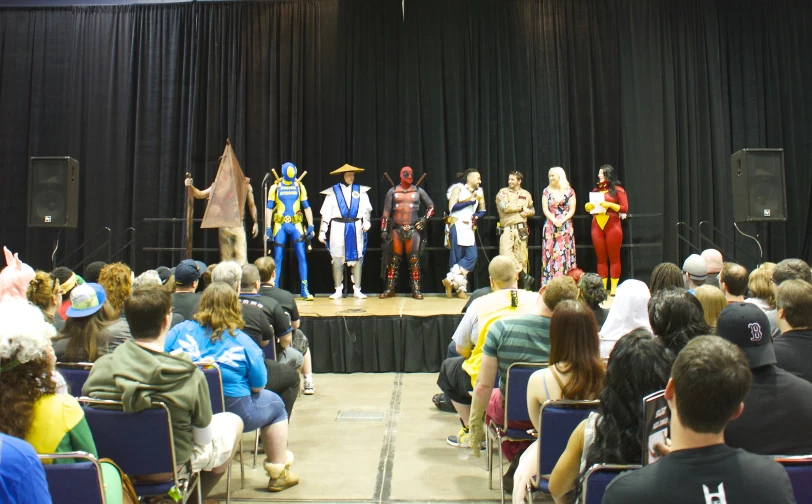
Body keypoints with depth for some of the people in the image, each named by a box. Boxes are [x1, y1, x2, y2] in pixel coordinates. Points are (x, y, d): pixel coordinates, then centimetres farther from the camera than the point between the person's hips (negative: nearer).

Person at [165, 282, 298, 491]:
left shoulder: (180, 330, -4)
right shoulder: (242, 341, -10)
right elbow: (258, 386, -6)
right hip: (233, 411, -4)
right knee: (275, 405, 22)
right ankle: (278, 473, 28)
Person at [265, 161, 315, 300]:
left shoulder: (300, 187, 7)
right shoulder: (275, 187, 3)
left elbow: (306, 207, 8)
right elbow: (269, 208, 2)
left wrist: (311, 226, 1)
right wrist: (268, 228, -3)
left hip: (296, 225, 1)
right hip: (280, 225, 0)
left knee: (302, 257, -5)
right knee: (278, 259, 2)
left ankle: (305, 290, -1)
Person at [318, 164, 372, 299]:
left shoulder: (360, 191, 9)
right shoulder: (333, 191, 4)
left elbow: (366, 208, 2)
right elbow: (326, 213, 2)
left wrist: (366, 221, -16)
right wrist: (322, 231, -4)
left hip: (356, 228, 1)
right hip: (338, 228, -1)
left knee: (357, 258, 2)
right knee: (337, 258, 0)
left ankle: (357, 290, 8)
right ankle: (338, 290, 9)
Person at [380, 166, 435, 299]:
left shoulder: (418, 191, 6)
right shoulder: (392, 191, 6)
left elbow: (431, 206, 13)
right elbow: (386, 212, 5)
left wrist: (425, 219, -1)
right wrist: (384, 229, -1)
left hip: (413, 229, 0)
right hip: (396, 229, 0)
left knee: (414, 260, -1)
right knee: (394, 259, 4)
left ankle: (416, 289, 4)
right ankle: (389, 289, 9)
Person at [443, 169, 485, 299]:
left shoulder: (477, 192, 16)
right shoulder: (458, 188, 0)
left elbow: (482, 211, 26)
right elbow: (452, 207, -12)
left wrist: (476, 216, 5)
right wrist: (470, 201, -10)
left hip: (468, 228, 6)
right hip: (457, 227, -6)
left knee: (472, 256, -8)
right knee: (457, 257, -6)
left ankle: (452, 280, -5)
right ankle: (460, 288, -2)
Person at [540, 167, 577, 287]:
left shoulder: (569, 191, 4)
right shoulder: (547, 191, 8)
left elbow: (572, 210, 0)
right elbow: (545, 209, 1)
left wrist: (562, 221, -13)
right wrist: (554, 220, -13)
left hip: (566, 226, -1)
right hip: (550, 227, 1)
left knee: (565, 254, -2)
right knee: (550, 254, -2)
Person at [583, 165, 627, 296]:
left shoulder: (618, 190, 2)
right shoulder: (596, 190, 17)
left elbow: (625, 208, -3)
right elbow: (589, 206, 22)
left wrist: (610, 204, -15)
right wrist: (589, 206, -1)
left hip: (612, 225, -4)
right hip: (597, 225, 5)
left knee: (614, 258, -1)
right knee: (601, 258, 5)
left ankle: (614, 288, 1)